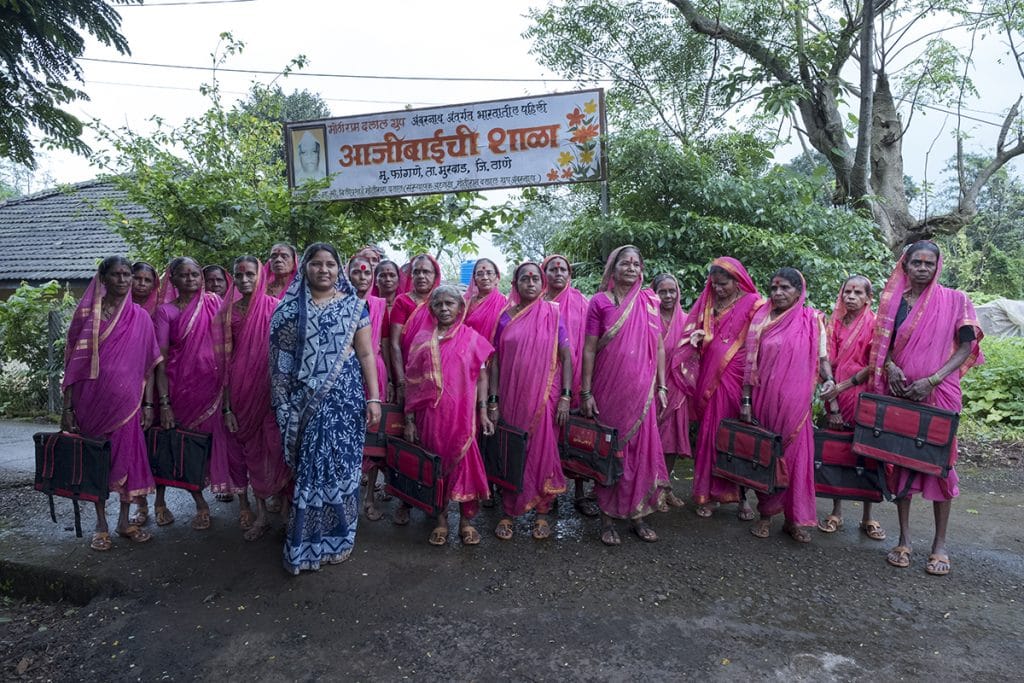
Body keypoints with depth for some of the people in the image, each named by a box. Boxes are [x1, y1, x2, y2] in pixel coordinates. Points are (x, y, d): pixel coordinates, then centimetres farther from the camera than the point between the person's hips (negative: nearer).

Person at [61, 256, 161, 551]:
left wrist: (148, 404, 0)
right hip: (92, 401, 0)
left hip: (126, 402, 0)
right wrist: (68, 407, -3)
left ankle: (124, 520, 23)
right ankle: (101, 524, 22)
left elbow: (148, 365, 3)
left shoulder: (140, 317, 2)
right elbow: (74, 362, 0)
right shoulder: (86, 313, 0)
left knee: (127, 456, 7)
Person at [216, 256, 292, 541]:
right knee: (251, 450, 10)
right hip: (241, 389, 3)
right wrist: (226, 406, 2)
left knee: (274, 450, -1)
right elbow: (225, 359, 5)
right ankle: (261, 514, 22)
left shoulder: (274, 308, -3)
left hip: (270, 389, -3)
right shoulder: (227, 312, 6)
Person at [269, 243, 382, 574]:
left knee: (339, 465, 3)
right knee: (307, 468, 6)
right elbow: (279, 357, 6)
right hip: (304, 401, 1)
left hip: (343, 397, 0)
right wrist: (282, 403, 1)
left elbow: (366, 354, 1)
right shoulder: (290, 307, 5)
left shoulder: (354, 306, 3)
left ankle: (334, 539, 20)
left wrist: (373, 398, -5)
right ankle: (304, 540, 22)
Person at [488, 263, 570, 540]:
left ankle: (542, 512, 20)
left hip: (545, 397, -1)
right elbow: (495, 360, 4)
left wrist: (565, 397, -8)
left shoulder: (552, 314, 2)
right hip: (512, 397, 1)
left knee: (542, 451, 5)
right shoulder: (505, 317, 5)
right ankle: (509, 512, 21)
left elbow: (566, 356, -1)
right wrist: (492, 402, -2)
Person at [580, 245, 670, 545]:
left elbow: (659, 348, 10)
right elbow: (588, 349, -4)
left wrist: (661, 386, 5)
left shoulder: (649, 304, 7)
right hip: (608, 391, -3)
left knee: (641, 451, 7)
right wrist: (586, 393, -7)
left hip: (642, 392, 3)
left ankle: (637, 515, 22)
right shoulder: (599, 302, -2)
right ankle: (607, 517, 18)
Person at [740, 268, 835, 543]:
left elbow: (822, 357, 5)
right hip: (764, 400, 0)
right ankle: (765, 514, 22)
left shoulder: (812, 321, 1)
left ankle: (793, 518, 16)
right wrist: (745, 400, -3)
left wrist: (829, 378, -16)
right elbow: (750, 362, 1)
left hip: (795, 403, 0)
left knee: (795, 456, 2)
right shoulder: (761, 319, 2)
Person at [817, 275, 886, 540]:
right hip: (836, 396, 3)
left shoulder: (874, 324, -3)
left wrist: (843, 386, -13)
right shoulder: (835, 324, 6)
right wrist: (832, 402, -6)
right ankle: (836, 513, 18)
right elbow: (828, 362, 1)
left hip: (864, 396, -3)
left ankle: (867, 518, 16)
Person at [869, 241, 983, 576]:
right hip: (899, 393, 2)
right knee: (900, 460, 6)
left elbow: (965, 348, -4)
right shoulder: (891, 301, 7)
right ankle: (904, 539, 16)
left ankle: (940, 543, 14)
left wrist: (931, 380, -15)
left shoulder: (955, 300, 0)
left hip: (939, 394, -2)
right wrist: (889, 367, -10)